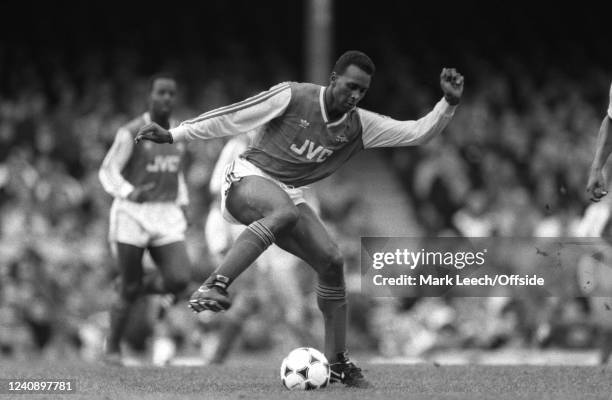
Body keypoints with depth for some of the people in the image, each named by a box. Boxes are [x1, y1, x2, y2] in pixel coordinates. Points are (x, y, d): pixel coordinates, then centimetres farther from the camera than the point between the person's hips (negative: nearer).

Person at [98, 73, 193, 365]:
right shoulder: (131, 133, -7)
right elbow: (108, 172, -10)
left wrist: (182, 207, 14)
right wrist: (129, 193, -29)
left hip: (167, 218, 4)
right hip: (132, 214, -4)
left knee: (179, 282, -15)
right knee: (129, 291, -1)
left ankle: (145, 285, 18)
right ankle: (113, 347, 21)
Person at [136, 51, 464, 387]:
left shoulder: (359, 126, 3)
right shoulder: (292, 97, -11)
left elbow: (418, 132, 3)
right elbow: (232, 117, -7)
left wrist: (449, 103, -12)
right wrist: (174, 135, -7)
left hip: (287, 195, 6)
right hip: (247, 179, -6)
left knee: (331, 262, -8)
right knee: (285, 212, -40)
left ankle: (336, 363, 3)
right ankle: (213, 287, -49)